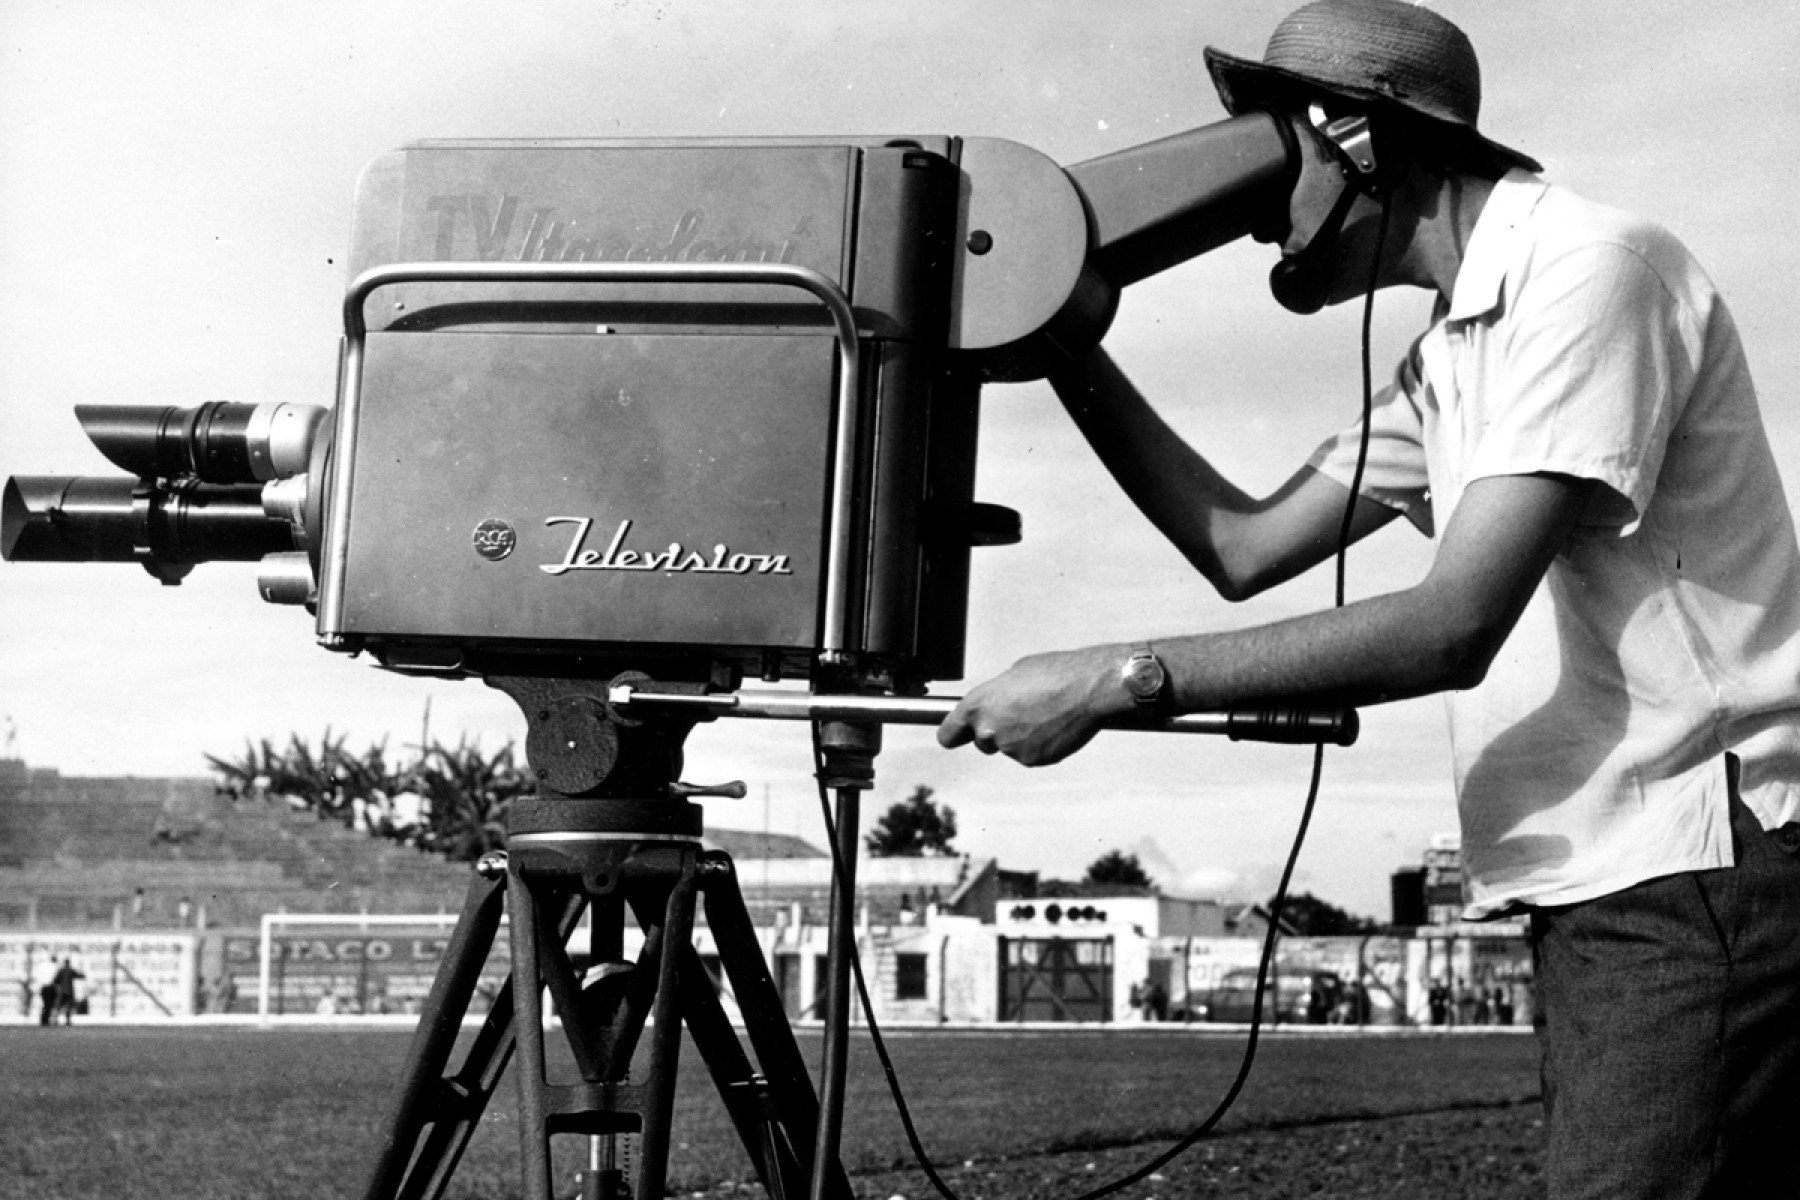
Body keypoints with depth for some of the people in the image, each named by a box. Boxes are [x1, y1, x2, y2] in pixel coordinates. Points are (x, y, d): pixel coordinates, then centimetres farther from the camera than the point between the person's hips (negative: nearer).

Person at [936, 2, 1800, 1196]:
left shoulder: (1590, 266, -12)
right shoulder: (1452, 355, 18)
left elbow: (1456, 626, -20)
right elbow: (1246, 545, 16)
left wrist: (1117, 681, -20)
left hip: (1701, 868, -9)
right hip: (1604, 885, 9)